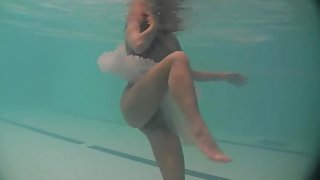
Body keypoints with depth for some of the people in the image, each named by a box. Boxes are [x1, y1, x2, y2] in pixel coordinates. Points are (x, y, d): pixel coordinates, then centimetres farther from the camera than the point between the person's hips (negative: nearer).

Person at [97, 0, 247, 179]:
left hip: (158, 114, 7)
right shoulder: (136, 25, 6)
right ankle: (199, 130, -45)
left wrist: (224, 76, 33)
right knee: (178, 59, -29)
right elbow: (138, 44, -20)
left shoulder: (171, 40, 21)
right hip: (134, 107, -6)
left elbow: (188, 73, 32)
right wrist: (154, 26, -1)